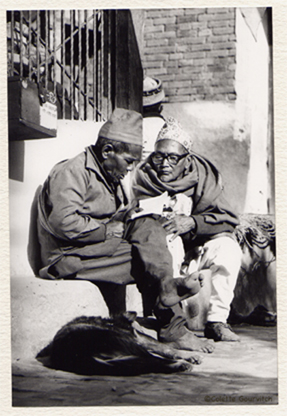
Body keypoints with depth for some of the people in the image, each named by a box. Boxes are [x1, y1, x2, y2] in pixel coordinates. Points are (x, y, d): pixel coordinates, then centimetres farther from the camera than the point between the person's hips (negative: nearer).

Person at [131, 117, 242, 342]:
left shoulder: (205, 175, -7)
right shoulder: (144, 176, -5)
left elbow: (228, 218, -14)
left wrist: (192, 222, -30)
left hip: (199, 246, 0)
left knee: (228, 248, -28)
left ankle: (216, 320, -21)